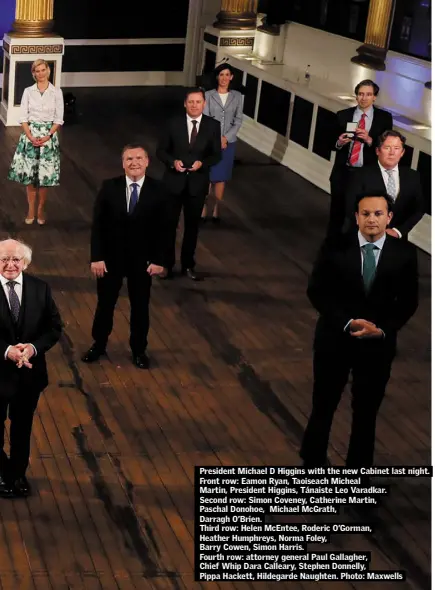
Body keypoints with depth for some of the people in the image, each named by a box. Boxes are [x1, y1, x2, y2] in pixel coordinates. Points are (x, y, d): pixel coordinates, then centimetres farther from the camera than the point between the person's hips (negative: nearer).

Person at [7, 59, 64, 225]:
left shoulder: (57, 92, -1)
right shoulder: (28, 91, 2)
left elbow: (59, 119, -1)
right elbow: (23, 117, 0)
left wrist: (47, 136, -12)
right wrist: (30, 136, -13)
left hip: (49, 136, -1)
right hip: (30, 135, 1)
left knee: (45, 174, 1)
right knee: (29, 174, 2)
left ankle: (41, 209, 15)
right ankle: (31, 210, 13)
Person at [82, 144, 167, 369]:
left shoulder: (157, 190, -9)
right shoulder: (109, 187, -8)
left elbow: (162, 229, -6)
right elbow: (98, 224, -6)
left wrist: (158, 260, -9)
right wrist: (96, 257, -11)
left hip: (142, 260, 0)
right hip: (111, 258, 1)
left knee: (140, 306, 13)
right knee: (105, 304, 15)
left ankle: (139, 350, 31)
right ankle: (99, 345, 34)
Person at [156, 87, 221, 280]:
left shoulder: (213, 125, -4)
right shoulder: (174, 123, -6)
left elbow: (216, 155, 0)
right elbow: (161, 150, -1)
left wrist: (202, 163, -19)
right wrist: (173, 162, -20)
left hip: (197, 183, 1)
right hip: (174, 181, -1)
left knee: (192, 226, 13)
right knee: (169, 224, 8)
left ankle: (188, 265, 28)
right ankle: (167, 264, 22)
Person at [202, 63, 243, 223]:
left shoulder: (237, 96, 3)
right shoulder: (208, 95, -4)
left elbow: (238, 120, 2)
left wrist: (226, 138, -9)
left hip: (228, 142, 2)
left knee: (221, 178, 8)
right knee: (206, 177, -2)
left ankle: (216, 210, 16)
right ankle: (203, 209, 7)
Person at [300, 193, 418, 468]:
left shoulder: (405, 252, -6)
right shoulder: (335, 246, -10)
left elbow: (409, 300, -1)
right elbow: (316, 291, -8)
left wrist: (383, 329, -15)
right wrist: (347, 323, -18)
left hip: (378, 343, 1)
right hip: (335, 338, -1)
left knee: (366, 411, 12)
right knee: (324, 404, 13)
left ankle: (359, 466, 28)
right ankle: (313, 460, 34)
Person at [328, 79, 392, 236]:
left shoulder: (384, 117, -3)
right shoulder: (343, 115, 2)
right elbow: (333, 143, 7)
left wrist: (370, 140, -22)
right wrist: (339, 143, -15)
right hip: (343, 173, 2)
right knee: (337, 213, 12)